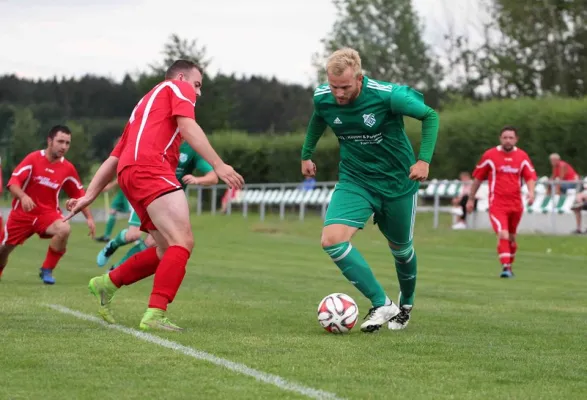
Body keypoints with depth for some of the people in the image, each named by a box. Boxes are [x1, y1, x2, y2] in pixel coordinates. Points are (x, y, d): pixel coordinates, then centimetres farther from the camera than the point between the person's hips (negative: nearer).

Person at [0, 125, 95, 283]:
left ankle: (47, 271, -14)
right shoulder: (33, 158, -13)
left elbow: (79, 194, 8)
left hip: (48, 213, 1)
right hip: (22, 213, -1)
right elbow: (13, 182, -18)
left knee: (64, 229, -30)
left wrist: (89, 218, 0)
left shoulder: (68, 168, -4)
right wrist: (23, 196, -38)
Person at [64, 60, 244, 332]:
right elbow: (187, 127, -7)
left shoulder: (146, 104, 36)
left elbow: (114, 158, 32)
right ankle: (155, 314, -30)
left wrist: (89, 196, 28)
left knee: (168, 252, 14)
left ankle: (108, 283, 21)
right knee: (183, 242, -19)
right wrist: (218, 165, -14)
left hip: (129, 173, 9)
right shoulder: (178, 88, 13)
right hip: (150, 168, -9)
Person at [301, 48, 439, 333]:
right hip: (354, 181, 2)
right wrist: (306, 155, 21)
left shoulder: (388, 95, -25)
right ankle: (381, 304, -14)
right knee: (331, 239, -21)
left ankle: (406, 304, 45)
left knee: (400, 248, 15)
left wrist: (424, 160, -19)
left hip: (397, 181, -2)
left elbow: (430, 116, -11)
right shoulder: (322, 98, -13)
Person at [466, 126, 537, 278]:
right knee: (503, 234, -20)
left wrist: (531, 192, -16)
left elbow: (530, 176, 5)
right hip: (497, 204, -3)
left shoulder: (522, 156, 5)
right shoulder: (490, 155, -1)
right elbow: (478, 177, 6)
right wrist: (471, 199, 10)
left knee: (512, 237, 14)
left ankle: (509, 266, 31)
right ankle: (505, 267, -23)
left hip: (516, 204, 3)